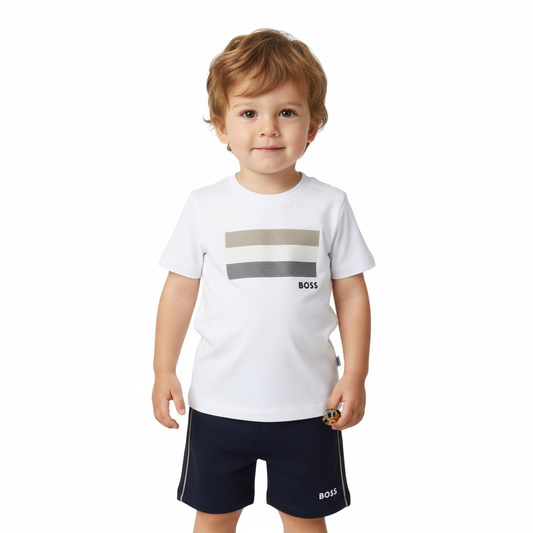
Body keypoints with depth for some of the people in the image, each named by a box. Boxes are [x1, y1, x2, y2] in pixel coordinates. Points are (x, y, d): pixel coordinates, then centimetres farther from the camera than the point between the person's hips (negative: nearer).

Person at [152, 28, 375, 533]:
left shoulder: (329, 206, -5)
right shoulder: (205, 206, -4)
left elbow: (351, 293, 0)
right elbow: (180, 289, 2)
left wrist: (355, 376, -2)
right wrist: (163, 370, 1)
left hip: (307, 404, 0)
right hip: (218, 401, 1)